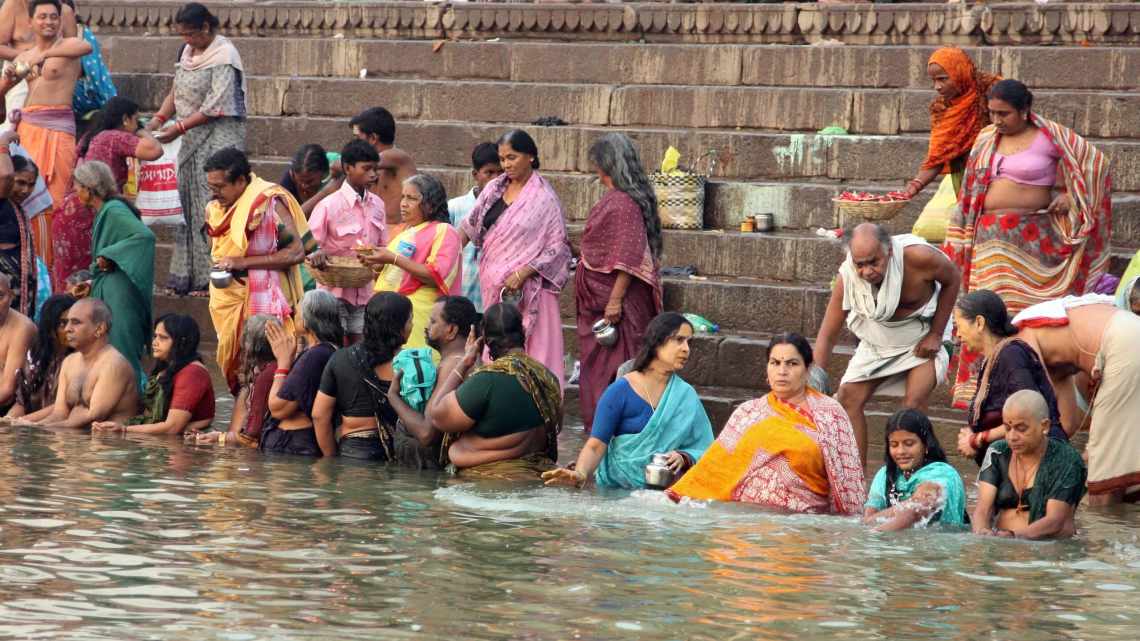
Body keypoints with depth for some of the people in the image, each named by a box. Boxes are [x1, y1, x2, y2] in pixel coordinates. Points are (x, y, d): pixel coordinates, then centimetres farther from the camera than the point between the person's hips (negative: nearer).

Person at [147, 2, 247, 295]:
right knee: (189, 206, 8)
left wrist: (179, 128, -17)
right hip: (193, 140, 9)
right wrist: (159, 118, 2)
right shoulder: (188, 51, 12)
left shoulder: (224, 56, -13)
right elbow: (177, 92, 17)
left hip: (219, 138, -9)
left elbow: (215, 107, -17)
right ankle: (189, 277, 12)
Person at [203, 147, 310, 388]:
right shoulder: (216, 209, 9)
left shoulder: (269, 203, -13)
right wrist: (219, 268, 7)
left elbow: (296, 252, -17)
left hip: (262, 301, -7)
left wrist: (243, 262, -19)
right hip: (229, 301, 7)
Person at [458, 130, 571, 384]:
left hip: (527, 290, -5)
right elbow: (470, 228, 18)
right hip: (494, 287, 5)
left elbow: (557, 248, -8)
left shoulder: (544, 198, -6)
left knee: (531, 351, -8)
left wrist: (522, 273, -17)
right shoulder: (494, 189, 11)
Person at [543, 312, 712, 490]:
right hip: (619, 490, -4)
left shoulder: (687, 395, 9)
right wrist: (580, 474, -28)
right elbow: (595, 446, -8)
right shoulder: (621, 391, -2)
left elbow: (701, 450, 10)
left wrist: (683, 458, -14)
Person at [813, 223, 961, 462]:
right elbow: (826, 336, -21)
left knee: (913, 406, -20)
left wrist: (936, 335, -13)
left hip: (922, 340, -3)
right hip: (876, 341, 3)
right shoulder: (847, 276, -27)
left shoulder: (917, 257, -34)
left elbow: (952, 280, -12)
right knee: (848, 398, -8)